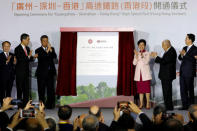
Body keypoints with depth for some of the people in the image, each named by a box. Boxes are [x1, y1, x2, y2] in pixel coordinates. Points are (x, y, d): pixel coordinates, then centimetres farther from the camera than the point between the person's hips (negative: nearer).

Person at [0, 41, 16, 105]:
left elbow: (14, 66, 10)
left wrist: (14, 63, -11)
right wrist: (6, 62, -29)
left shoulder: (12, 55, 12)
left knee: (9, 91, 8)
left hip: (11, 76, 4)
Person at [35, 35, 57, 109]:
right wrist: (47, 51, -22)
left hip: (50, 73, 2)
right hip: (41, 73, -2)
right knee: (41, 90, 2)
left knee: (51, 90, -1)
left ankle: (50, 104, 6)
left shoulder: (52, 49, 11)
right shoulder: (38, 50, 2)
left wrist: (50, 49, -19)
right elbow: (41, 58, -16)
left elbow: (55, 57, -6)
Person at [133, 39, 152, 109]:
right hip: (138, 74, 3)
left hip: (145, 73, -3)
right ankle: (141, 103, 7)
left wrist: (142, 56, -27)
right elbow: (134, 63, 1)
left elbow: (146, 62, -12)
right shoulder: (136, 54, 12)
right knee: (140, 89, 3)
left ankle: (148, 103, -2)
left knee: (147, 88, -6)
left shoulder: (147, 54, 3)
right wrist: (136, 56, -13)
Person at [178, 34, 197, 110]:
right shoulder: (184, 48, 15)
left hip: (189, 73, -7)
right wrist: (181, 55, -7)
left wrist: (185, 54, -21)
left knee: (190, 89, 1)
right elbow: (180, 58, 14)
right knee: (183, 89, 6)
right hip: (182, 72, 7)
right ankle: (185, 105, 11)